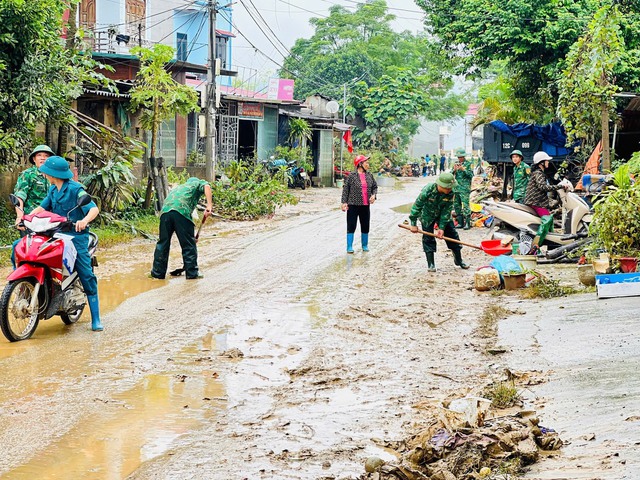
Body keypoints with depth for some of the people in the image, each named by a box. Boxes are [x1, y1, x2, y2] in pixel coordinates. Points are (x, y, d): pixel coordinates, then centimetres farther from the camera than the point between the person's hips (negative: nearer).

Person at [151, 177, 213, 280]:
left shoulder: (178, 187, 41)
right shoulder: (197, 183, 26)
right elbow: (206, 187, 1)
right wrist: (209, 205, -9)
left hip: (165, 210, 5)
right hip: (182, 211, -5)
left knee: (162, 243, 13)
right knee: (188, 244, 5)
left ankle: (157, 272, 18)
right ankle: (192, 273, 9)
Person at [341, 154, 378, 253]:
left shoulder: (369, 176, 7)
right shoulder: (351, 176, -7)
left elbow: (375, 186, 17)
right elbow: (345, 189, -5)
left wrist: (374, 195, -2)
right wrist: (344, 202, -10)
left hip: (365, 205, 5)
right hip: (353, 205, -5)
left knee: (365, 226, 11)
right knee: (351, 226, -3)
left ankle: (365, 246, 23)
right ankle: (349, 247, 2)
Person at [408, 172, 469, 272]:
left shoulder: (450, 194, -25)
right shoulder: (427, 190, -34)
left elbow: (447, 211, -20)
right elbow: (417, 206, -25)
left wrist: (441, 228, -23)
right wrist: (413, 224, -21)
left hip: (443, 215, 3)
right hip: (427, 216, -3)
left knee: (452, 234, 4)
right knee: (428, 239, -5)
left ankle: (458, 260, 19)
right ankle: (430, 263, 7)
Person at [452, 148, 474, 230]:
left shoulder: (469, 164, 0)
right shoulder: (456, 164, 15)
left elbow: (471, 175, -8)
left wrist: (463, 169, -18)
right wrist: (454, 170, -8)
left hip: (465, 188, -6)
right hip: (456, 188, 6)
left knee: (465, 205, -12)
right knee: (456, 205, 8)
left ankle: (467, 223, -11)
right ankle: (460, 223, 16)